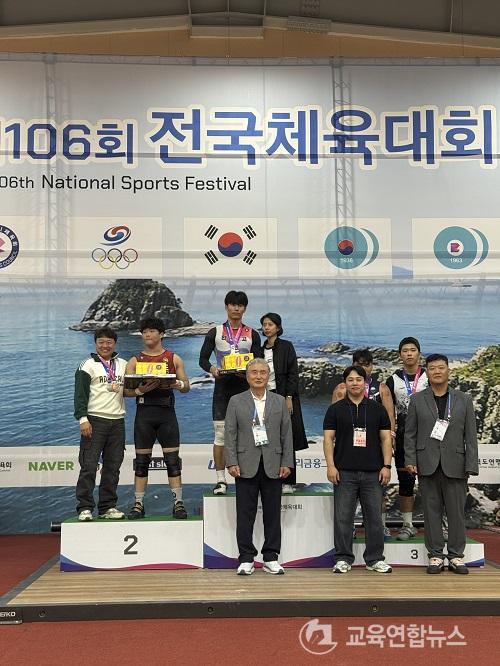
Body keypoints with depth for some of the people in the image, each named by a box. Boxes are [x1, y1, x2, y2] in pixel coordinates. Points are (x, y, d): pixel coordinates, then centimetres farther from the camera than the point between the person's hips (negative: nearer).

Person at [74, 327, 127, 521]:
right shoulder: (88, 365, 2)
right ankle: (85, 508, 2)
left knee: (112, 467, 7)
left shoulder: (123, 365, 15)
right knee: (89, 466, -5)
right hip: (94, 421, -4)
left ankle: (108, 507, 15)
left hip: (117, 422, 4)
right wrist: (82, 418, -15)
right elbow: (80, 394, -5)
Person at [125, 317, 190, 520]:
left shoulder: (174, 358, 9)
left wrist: (178, 384, -15)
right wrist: (141, 390, -16)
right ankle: (138, 504, 10)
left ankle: (178, 503, 3)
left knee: (172, 459, -2)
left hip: (166, 412, 0)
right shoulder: (135, 361, 9)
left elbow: (186, 387, 8)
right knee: (141, 460, 3)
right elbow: (126, 390, 4)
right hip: (144, 413, 1)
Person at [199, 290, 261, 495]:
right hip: (222, 385, -1)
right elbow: (203, 358, 5)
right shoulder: (215, 333, 8)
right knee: (220, 432, -2)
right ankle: (221, 479, 5)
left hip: (244, 385, 1)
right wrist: (212, 369, -16)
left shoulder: (252, 335, 10)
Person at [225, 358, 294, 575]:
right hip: (246, 466, -1)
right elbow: (230, 434, 2)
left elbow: (287, 434, 7)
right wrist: (231, 463, -7)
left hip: (273, 466, 1)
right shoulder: (236, 401, 6)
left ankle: (271, 558, 16)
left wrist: (287, 463, 0)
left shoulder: (279, 401, 10)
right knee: (245, 515, 2)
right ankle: (246, 559, 12)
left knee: (272, 514, 6)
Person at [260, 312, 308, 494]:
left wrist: (289, 398, -14)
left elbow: (293, 373, -7)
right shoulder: (261, 350, 13)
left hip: (284, 397, -5)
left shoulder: (286, 346, -2)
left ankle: (288, 481, 3)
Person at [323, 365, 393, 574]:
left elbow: (386, 439, 6)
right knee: (343, 517, 3)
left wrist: (386, 466, -2)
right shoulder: (335, 409, 5)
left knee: (374, 517, 6)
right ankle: (343, 558, 13)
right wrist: (330, 466, -8)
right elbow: (328, 439, 1)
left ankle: (375, 559, 17)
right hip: (344, 472, -1)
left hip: (373, 472, 1)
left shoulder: (377, 409, 8)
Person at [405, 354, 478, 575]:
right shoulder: (417, 400, 7)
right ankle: (435, 556, 14)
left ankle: (456, 556, 15)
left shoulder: (464, 400, 8)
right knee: (432, 511, 5)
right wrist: (410, 460, -4)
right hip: (427, 465, 0)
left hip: (455, 465, 0)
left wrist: (471, 465, -4)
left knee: (456, 511, 3)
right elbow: (410, 433, 5)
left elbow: (470, 436, 4)